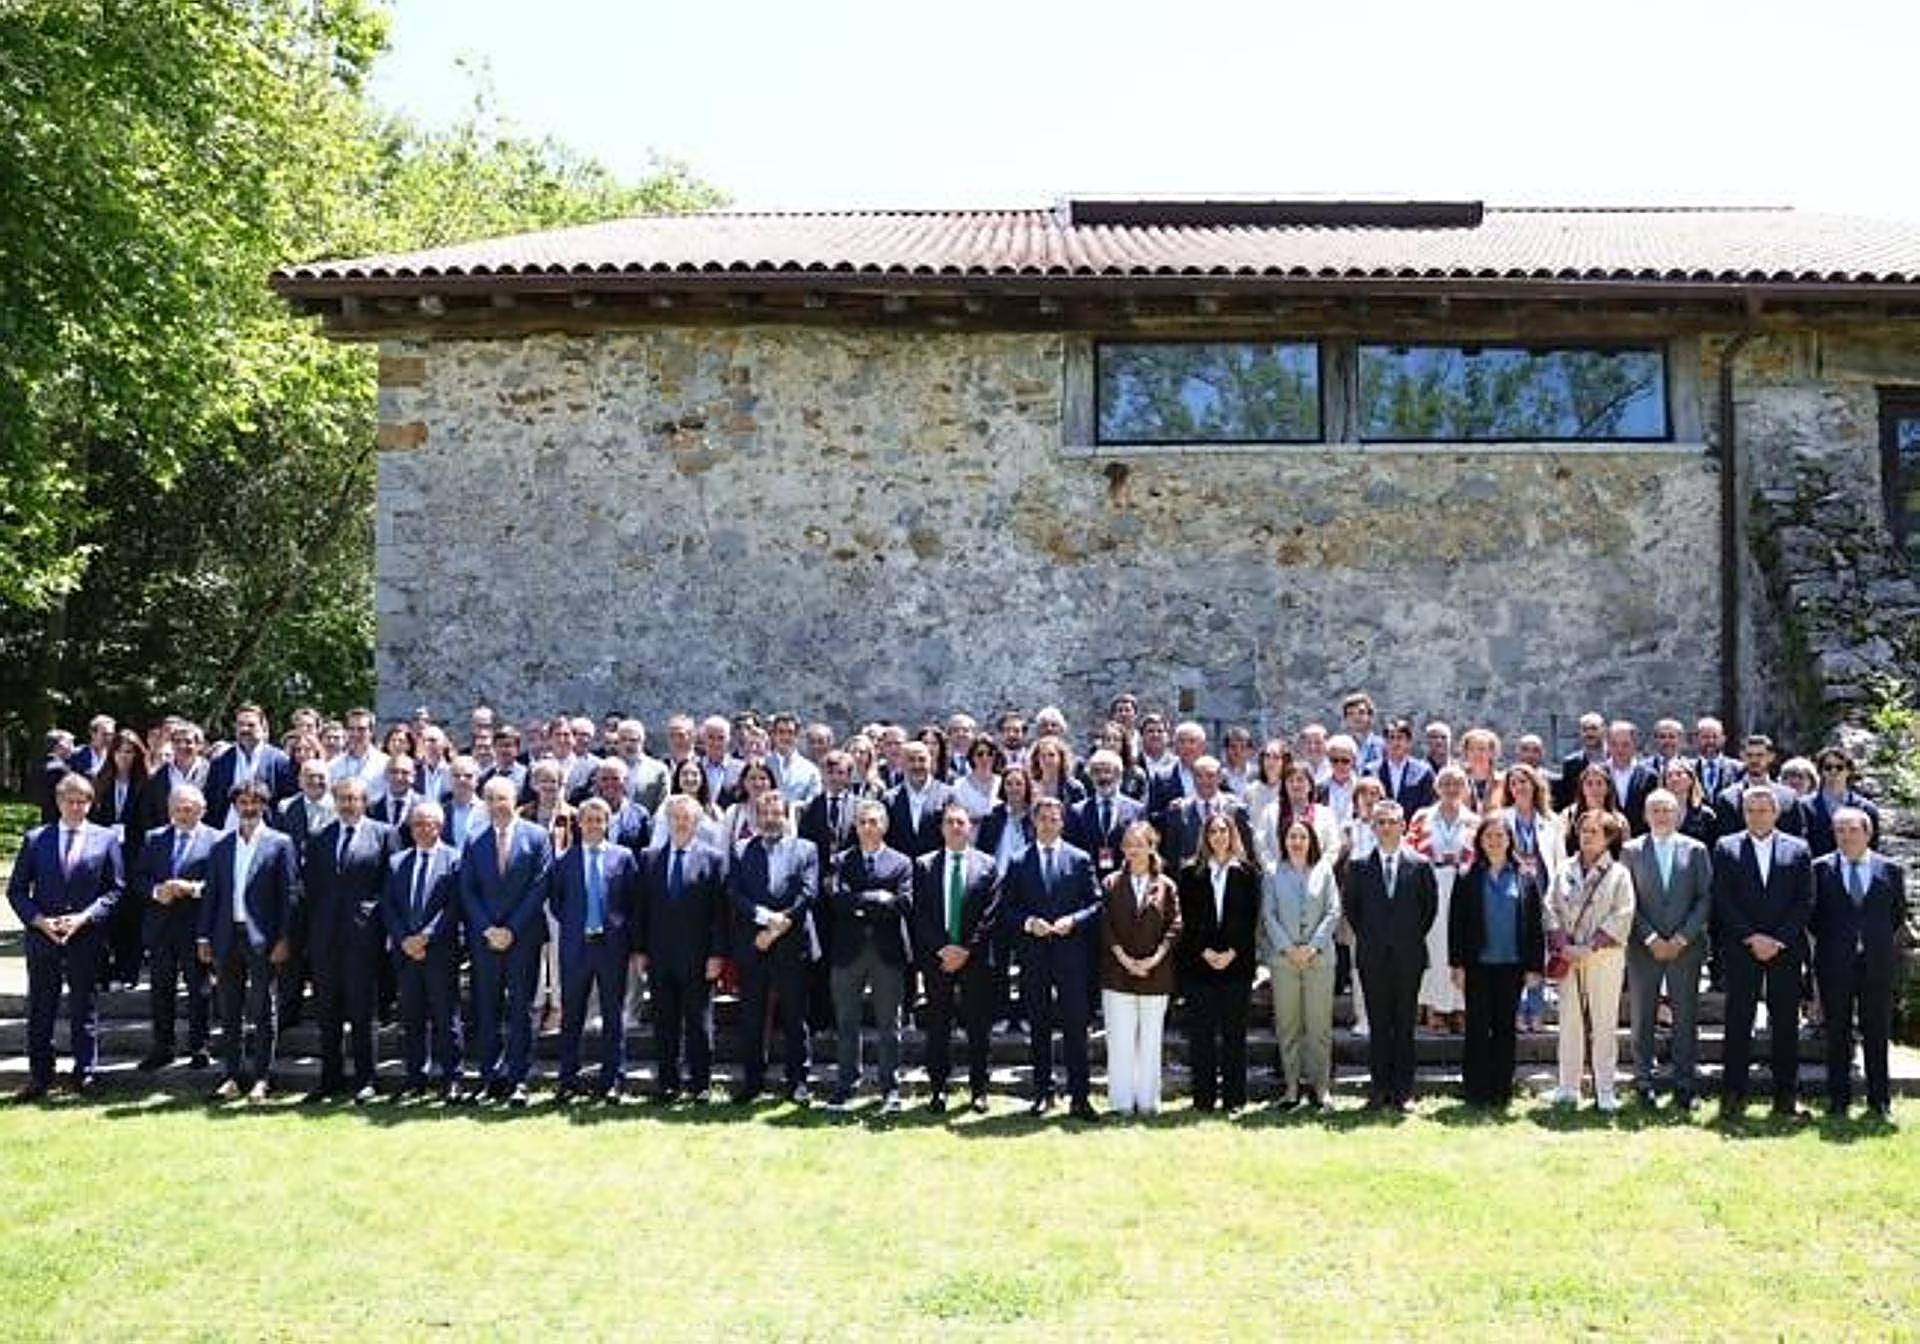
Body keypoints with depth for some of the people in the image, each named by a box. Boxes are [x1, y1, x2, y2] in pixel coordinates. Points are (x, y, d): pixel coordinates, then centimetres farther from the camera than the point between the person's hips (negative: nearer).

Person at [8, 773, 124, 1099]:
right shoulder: (35, 839, 7)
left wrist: (84, 917, -12)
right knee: (40, 1010, 7)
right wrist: (39, 920, -9)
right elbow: (16, 890, 6)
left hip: (86, 938, -1)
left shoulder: (106, 839, 3)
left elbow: (115, 889, 1)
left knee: (83, 1007, 6)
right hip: (42, 936, 1)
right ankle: (39, 1076, 16)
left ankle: (84, 1074, 15)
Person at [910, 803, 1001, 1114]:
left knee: (978, 1027, 4)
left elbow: (991, 915, -2)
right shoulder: (924, 866, 5)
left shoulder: (987, 866, 3)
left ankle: (978, 1090, 13)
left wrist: (966, 949, -10)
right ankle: (938, 1088, 13)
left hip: (976, 958, -1)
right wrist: (942, 948, -10)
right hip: (936, 958, 1)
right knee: (937, 1027, 5)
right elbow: (920, 915, 0)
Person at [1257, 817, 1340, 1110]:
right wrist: (1287, 947, -8)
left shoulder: (1324, 871, 8)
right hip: (1283, 957, 0)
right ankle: (1292, 1085, 9)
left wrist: (1313, 946, -8)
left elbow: (1333, 912, 2)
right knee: (1287, 1024, 2)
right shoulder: (1273, 874, 7)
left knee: (1319, 1023, 0)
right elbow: (1268, 915, 2)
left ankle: (1320, 1086, 7)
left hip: (1319, 956, 0)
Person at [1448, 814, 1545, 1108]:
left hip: (1512, 965, 1)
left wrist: (1534, 965, 0)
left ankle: (1502, 1091, 16)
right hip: (1477, 965, -1)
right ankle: (1475, 1091, 10)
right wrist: (1456, 964, -4)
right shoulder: (1468, 878, 2)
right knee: (1477, 1028, 3)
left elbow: (1536, 924, 6)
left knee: (1505, 1028, 8)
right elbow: (1455, 923, 2)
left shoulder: (1526, 878, 5)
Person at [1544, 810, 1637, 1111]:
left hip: (1605, 955, -3)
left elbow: (1621, 917, -6)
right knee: (1569, 1020, 5)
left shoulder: (1618, 874, 2)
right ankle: (1567, 1087, 12)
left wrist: (1589, 948, -13)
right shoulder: (1565, 872, 12)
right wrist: (1562, 947, -7)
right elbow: (1551, 910, 7)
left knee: (1604, 1022, -1)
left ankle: (1605, 1089, 5)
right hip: (1568, 958, 3)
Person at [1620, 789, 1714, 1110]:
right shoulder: (1631, 851, 5)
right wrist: (1651, 938, -9)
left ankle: (1684, 1083, 8)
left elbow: (1705, 899, 2)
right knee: (1642, 1016, 3)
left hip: (1685, 946, 0)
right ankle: (1643, 1081, 11)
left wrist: (1682, 938, -8)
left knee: (1686, 1015, 1)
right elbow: (1629, 902, 1)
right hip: (1643, 947, 0)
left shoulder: (1695, 850, 6)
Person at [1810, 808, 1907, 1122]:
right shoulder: (1820, 869, 1)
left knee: (1877, 1033, 6)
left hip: (1878, 964, 1)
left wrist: (1883, 941, 6)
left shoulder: (1891, 870, 4)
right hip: (1835, 964, -1)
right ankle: (1839, 1100, 12)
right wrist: (1826, 941, 2)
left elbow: (1899, 913, 12)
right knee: (1837, 1033, 5)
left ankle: (1880, 1101, 14)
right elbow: (1812, 913, 8)